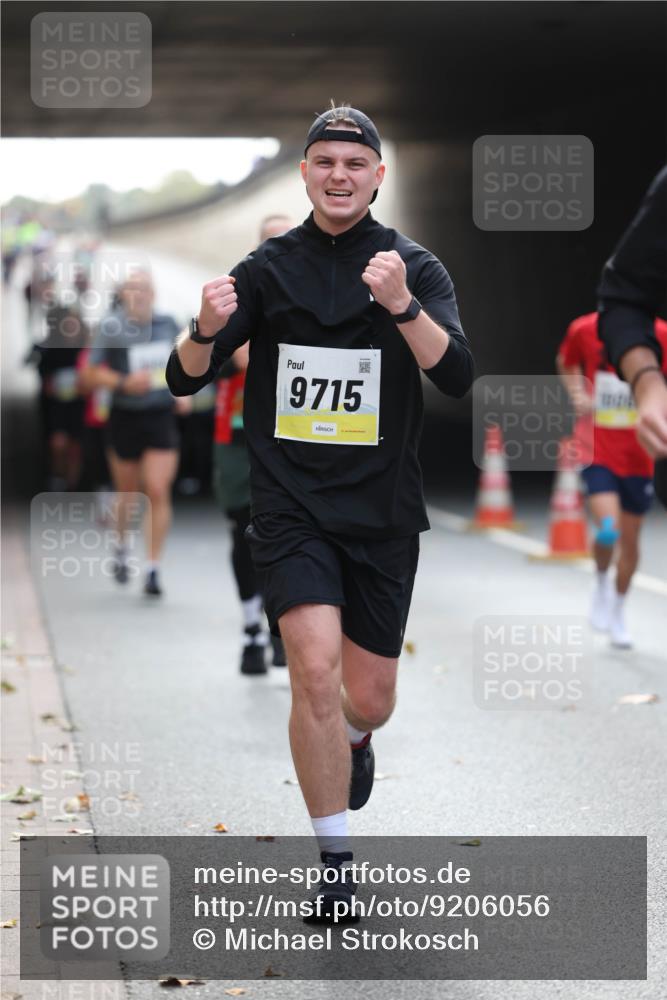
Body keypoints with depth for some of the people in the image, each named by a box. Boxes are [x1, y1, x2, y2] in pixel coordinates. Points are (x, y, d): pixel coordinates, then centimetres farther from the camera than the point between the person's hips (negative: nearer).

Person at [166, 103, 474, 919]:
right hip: (290, 507, -1)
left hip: (382, 514, 1)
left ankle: (354, 742, 47)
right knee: (316, 669, -20)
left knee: (367, 702, 8)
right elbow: (185, 380, 1)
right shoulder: (269, 268, 2)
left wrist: (402, 304, -34)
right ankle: (333, 864, -7)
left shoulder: (416, 268, -2)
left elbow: (457, 376, -17)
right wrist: (207, 329, -22)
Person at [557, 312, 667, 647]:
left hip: (637, 456, 2)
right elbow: (566, 363, 14)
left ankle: (617, 613, 33)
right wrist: (578, 395, -4)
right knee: (608, 530, -21)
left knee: (630, 540, 11)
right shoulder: (584, 329, -7)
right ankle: (601, 583, 12)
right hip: (597, 450, -2)